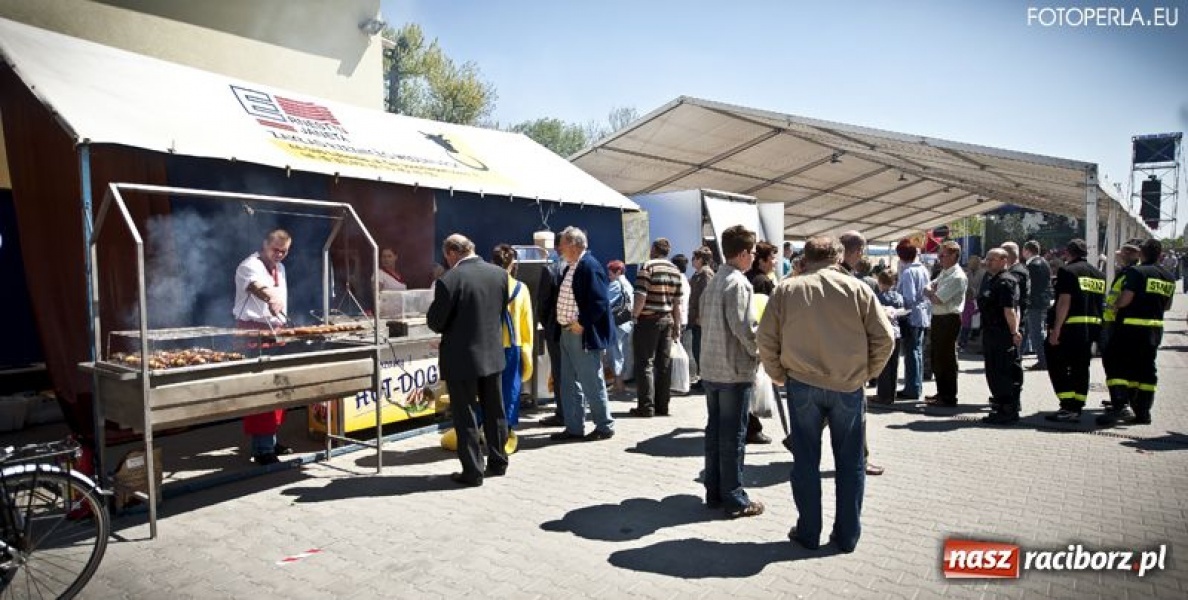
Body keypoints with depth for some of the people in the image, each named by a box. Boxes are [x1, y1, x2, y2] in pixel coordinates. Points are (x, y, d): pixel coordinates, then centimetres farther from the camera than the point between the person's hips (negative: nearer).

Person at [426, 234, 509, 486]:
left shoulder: (449, 280, -18)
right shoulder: (500, 273, -1)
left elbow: (435, 323, -12)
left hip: (462, 359, -5)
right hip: (493, 354, 6)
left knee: (465, 416, 7)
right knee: (494, 411, 18)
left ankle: (473, 471, 13)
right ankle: (498, 462, 29)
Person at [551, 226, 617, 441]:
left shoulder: (590, 266, -15)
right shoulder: (570, 268, 14)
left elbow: (600, 302, -21)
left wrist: (581, 324, -18)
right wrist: (562, 324, 12)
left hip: (583, 335, -10)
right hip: (567, 333, 10)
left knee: (592, 383, 0)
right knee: (569, 383, 14)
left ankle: (605, 426, 14)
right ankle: (574, 428, 24)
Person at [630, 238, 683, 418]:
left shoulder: (647, 267, -9)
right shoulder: (675, 271, 10)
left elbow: (641, 296, -18)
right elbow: (677, 303, 10)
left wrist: (635, 315, -5)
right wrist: (677, 325, 15)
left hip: (648, 320, -6)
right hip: (667, 320, 6)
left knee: (645, 363, -1)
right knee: (664, 364, 9)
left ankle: (646, 406, -2)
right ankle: (662, 405, 14)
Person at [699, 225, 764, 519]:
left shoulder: (713, 283, 10)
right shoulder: (738, 283, -16)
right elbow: (744, 328, -21)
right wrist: (760, 351, -5)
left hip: (711, 369, 8)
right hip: (736, 371, -8)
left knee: (714, 431, 14)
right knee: (733, 436, 0)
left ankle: (714, 492, 23)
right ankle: (735, 499, 10)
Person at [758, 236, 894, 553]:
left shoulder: (787, 289, 2)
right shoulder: (857, 289, 1)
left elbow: (766, 339, 1)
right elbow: (884, 338, -1)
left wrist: (779, 375, 12)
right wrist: (867, 372, 11)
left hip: (802, 384, 0)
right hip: (848, 386, 0)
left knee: (806, 461, 11)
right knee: (850, 462, 13)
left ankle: (808, 532, 20)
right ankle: (847, 535, 22)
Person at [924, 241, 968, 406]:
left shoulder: (957, 277, -17)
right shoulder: (944, 273, 14)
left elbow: (937, 299, -22)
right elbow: (928, 289, 14)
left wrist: (929, 292, -2)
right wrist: (933, 290, -8)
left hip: (948, 320, -10)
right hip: (938, 319, 10)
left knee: (946, 360, -2)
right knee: (936, 358, 17)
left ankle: (949, 398, 7)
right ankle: (941, 393, 29)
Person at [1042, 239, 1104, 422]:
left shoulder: (1067, 271, -8)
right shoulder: (1099, 274, 16)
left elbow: (1064, 302, -16)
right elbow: (1101, 302, 18)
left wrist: (1055, 329, -17)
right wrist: (1096, 330, 23)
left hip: (1071, 325, -7)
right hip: (1092, 326, 7)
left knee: (1057, 366, -2)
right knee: (1081, 368, 12)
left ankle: (1067, 407, -9)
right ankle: (1076, 409, 14)